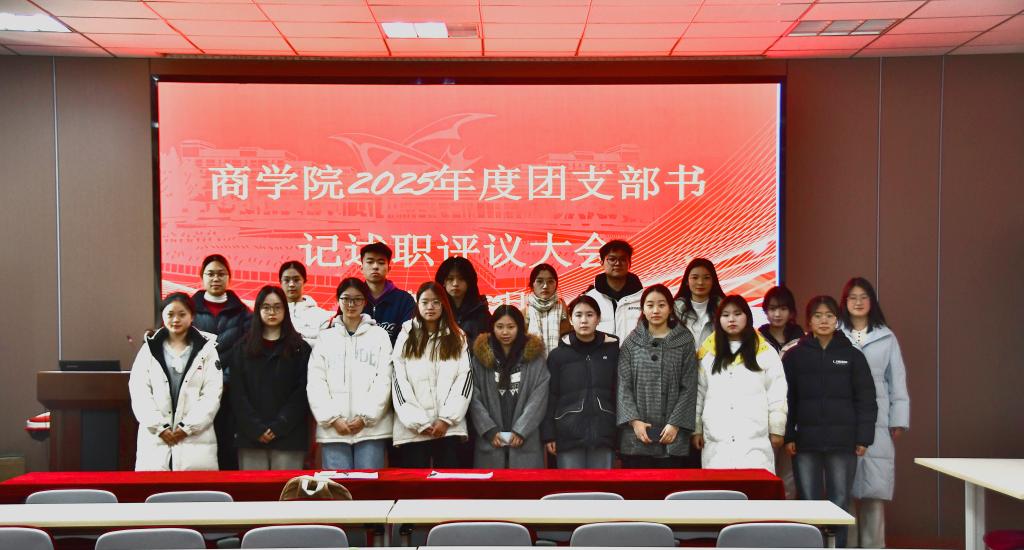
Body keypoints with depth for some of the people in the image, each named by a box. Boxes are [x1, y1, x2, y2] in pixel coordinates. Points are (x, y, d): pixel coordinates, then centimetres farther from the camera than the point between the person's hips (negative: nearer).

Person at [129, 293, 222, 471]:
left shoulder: (206, 349, 6)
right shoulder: (149, 349, 10)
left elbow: (212, 394, -3)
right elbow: (139, 392, 1)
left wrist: (188, 427, -11)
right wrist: (159, 427, -10)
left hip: (194, 439, -1)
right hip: (156, 438, 1)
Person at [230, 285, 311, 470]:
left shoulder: (300, 348, 8)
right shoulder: (242, 348, 11)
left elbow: (301, 393, 1)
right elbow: (238, 393, 4)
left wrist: (278, 427, -10)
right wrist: (256, 429, -8)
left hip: (288, 436, -1)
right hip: (250, 437, 1)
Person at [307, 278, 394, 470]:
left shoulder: (379, 336, 7)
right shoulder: (326, 338, 12)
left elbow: (383, 381, 0)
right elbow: (315, 384, 5)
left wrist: (365, 417, -8)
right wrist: (333, 418, -6)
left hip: (371, 427, -1)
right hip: (333, 429, 1)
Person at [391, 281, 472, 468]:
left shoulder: (457, 338, 11)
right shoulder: (406, 337, 8)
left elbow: (465, 378, 3)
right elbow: (399, 382, 2)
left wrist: (446, 419, -7)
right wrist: (419, 422, -7)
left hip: (449, 428, 0)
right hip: (413, 429, 0)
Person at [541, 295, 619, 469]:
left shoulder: (612, 351, 5)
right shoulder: (558, 355, 3)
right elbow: (550, 397, 3)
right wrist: (548, 434, -2)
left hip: (604, 433, 1)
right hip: (568, 434, -1)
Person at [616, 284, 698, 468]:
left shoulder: (684, 342, 5)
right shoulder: (631, 342, 7)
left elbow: (689, 388, 1)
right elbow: (623, 386, 2)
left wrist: (675, 424, -8)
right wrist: (634, 421, -9)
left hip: (672, 435, 0)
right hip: (636, 436, 1)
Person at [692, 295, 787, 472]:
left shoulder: (766, 353, 5)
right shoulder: (707, 354, 12)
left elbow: (777, 395, 4)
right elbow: (698, 393, 12)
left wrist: (777, 430, 1)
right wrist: (696, 429, 9)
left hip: (755, 440, -2)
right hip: (716, 441, 2)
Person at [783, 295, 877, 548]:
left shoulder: (852, 355, 5)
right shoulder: (794, 356, 5)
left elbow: (866, 400, 3)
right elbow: (786, 399, 4)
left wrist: (863, 438, -3)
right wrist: (788, 436, -3)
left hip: (842, 441, 0)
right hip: (806, 441, 0)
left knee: (839, 503, 3)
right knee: (808, 503, 3)